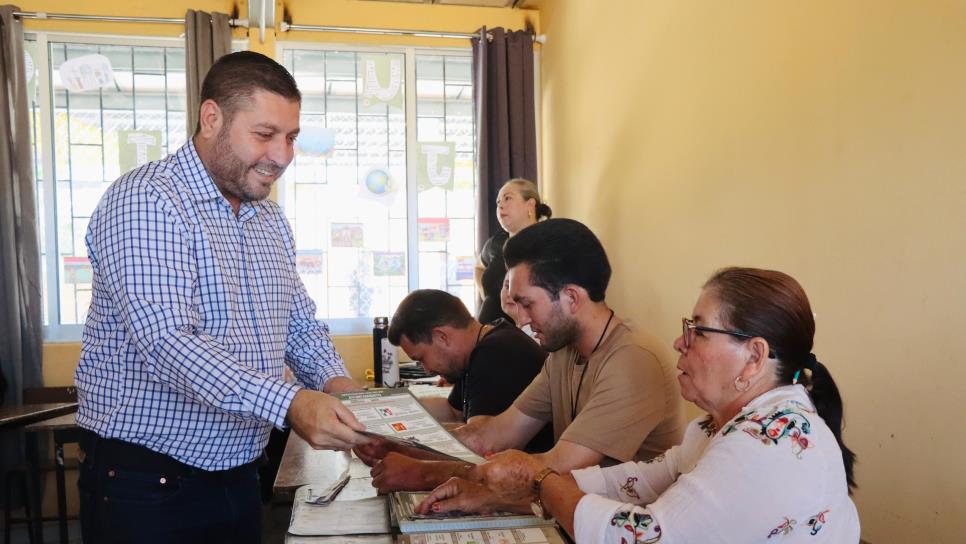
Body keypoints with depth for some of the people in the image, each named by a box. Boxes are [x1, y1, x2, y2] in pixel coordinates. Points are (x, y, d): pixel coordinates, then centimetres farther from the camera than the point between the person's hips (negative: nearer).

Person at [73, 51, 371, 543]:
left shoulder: (270, 219, 9)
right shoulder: (145, 200, -17)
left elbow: (300, 325, 13)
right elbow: (167, 342, -29)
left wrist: (335, 383, -7)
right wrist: (289, 404, -36)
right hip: (146, 485, -7)